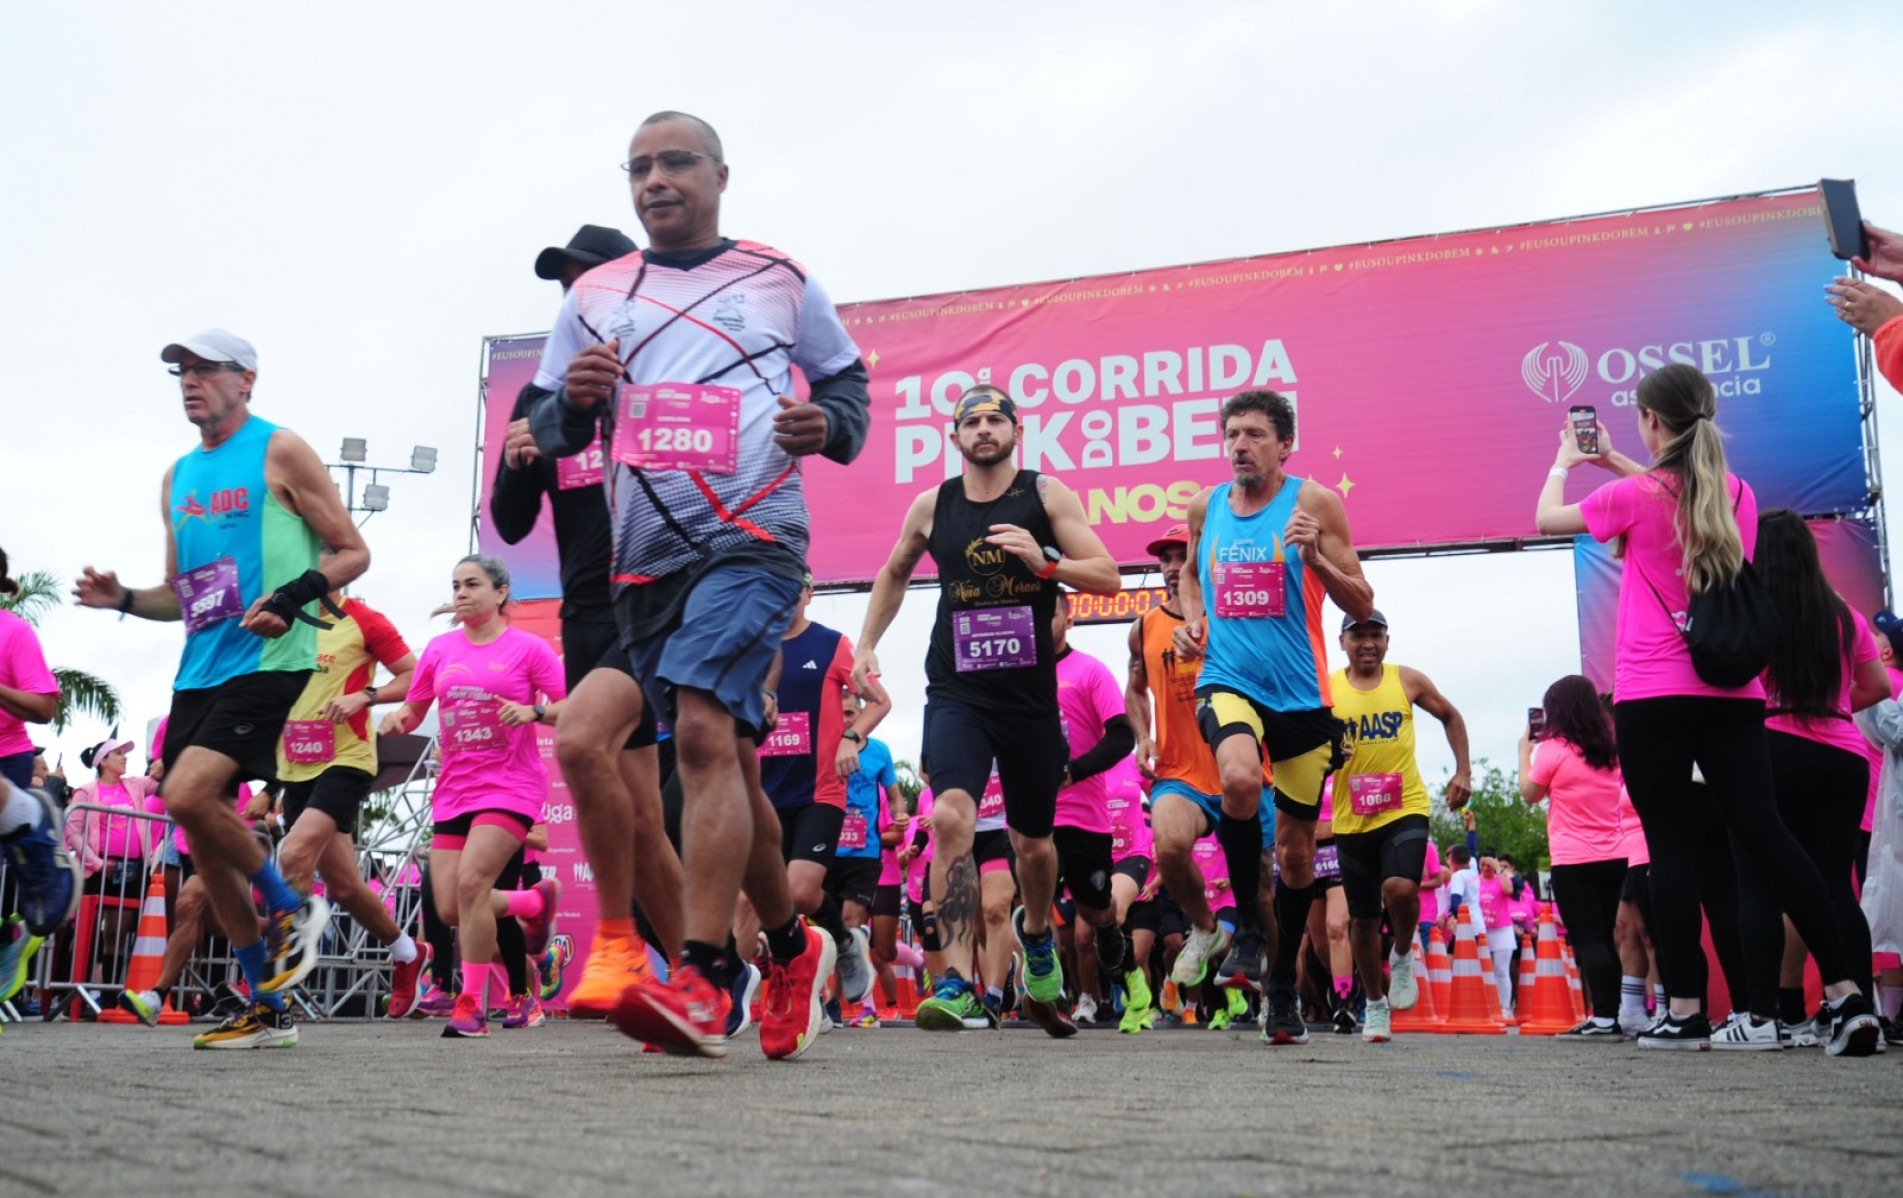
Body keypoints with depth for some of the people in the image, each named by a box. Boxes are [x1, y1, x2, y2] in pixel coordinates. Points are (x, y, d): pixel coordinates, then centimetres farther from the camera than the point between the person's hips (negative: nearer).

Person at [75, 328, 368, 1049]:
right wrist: (123, 599, 4)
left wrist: (293, 597, -20)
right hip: (199, 669, 8)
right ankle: (267, 1009, 15)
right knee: (203, 836, 5)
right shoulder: (177, 477, 19)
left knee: (187, 795, -24)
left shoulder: (279, 452, -1)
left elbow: (352, 552, -4)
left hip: (266, 660, -8)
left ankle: (292, 909, 1)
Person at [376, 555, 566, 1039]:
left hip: (510, 786, -5)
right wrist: (396, 719, -5)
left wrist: (534, 711, -23)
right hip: (453, 788, 6)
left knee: (471, 880, -23)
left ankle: (473, 1005, -9)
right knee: (450, 908, 0)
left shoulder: (528, 648, -2)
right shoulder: (439, 649, 10)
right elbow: (414, 710, 17)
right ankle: (536, 901, 30)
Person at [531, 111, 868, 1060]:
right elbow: (546, 430, 15)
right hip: (643, 557, 5)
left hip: (751, 537, -4)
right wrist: (574, 401, -8)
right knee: (724, 761, 10)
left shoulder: (780, 280, 9)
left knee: (704, 735, -22)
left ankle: (700, 982, -22)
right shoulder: (594, 295, 15)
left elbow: (847, 381, 15)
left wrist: (826, 424, -8)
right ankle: (794, 948, 27)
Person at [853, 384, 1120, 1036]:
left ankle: (1035, 930, 47)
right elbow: (894, 574, 22)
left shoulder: (1047, 495, -1)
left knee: (1033, 840, 15)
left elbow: (1107, 575, -7)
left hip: (1031, 695, 0)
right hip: (956, 693, 0)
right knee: (952, 818, -24)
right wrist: (866, 645, 14)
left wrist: (1043, 561, -23)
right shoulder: (931, 505, 5)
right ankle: (956, 982, -20)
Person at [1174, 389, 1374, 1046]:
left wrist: (1315, 557, -20)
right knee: (1240, 778, -33)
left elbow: (1362, 605, -3)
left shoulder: (1314, 502, -3)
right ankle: (1248, 924, -9)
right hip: (1227, 681, 0)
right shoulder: (1204, 506, 7)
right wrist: (1192, 620, 7)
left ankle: (1284, 986, 29)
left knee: (1296, 849, 9)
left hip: (1301, 693, 0)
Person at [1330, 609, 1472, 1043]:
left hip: (1405, 809, -1)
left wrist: (1463, 771, 7)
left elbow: (1451, 717, 16)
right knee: (1362, 917, 8)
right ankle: (1376, 1005, 29)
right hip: (1351, 819, 1)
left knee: (1400, 888, -26)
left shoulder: (1408, 681, 1)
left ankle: (1403, 956, 7)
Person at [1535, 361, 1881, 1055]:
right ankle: (1846, 993, -4)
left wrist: (1563, 462, 27)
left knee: (1672, 848, -1)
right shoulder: (1739, 494, 9)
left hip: (1653, 697, -4)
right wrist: (1616, 463, 35)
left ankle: (1686, 1011, 0)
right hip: (1733, 693, 4)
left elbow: (1546, 519, 10)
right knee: (1764, 836, 2)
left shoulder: (1634, 496, -6)